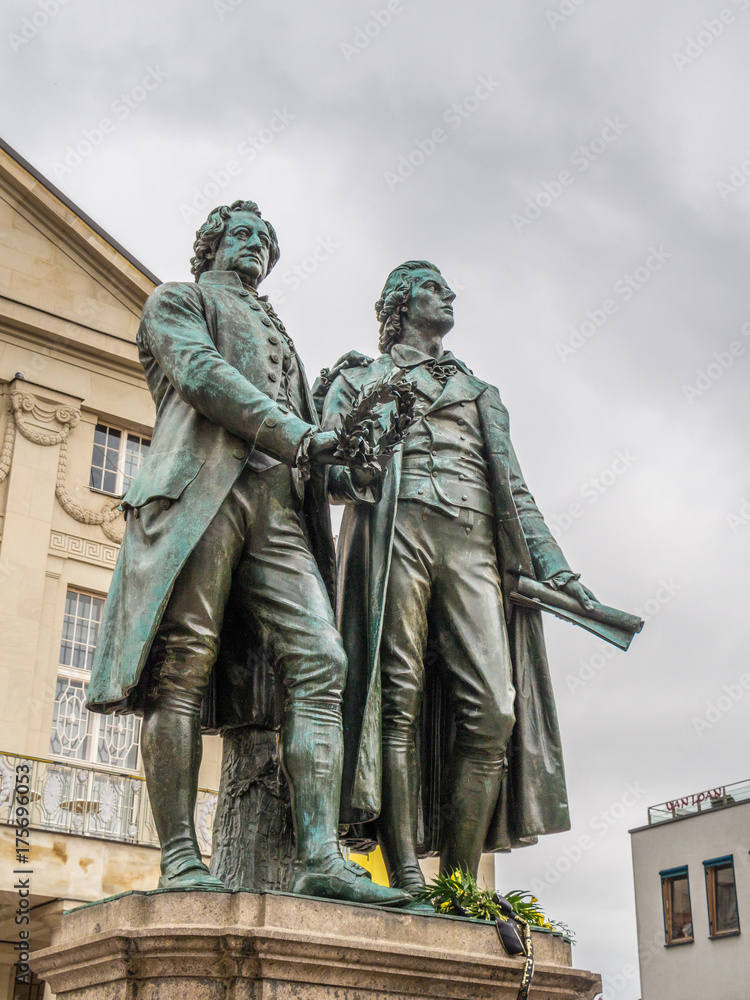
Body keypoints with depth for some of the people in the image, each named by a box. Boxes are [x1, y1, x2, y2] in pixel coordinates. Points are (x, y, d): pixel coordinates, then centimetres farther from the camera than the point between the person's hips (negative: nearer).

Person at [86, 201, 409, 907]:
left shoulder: (278, 337, 39)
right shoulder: (176, 300, 21)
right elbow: (199, 371, 0)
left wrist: (341, 450, 11)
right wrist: (293, 432, -8)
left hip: (277, 504, 6)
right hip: (201, 486, -5)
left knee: (318, 660, -13)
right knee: (182, 665, -14)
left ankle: (320, 858, -21)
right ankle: (180, 861, -16)